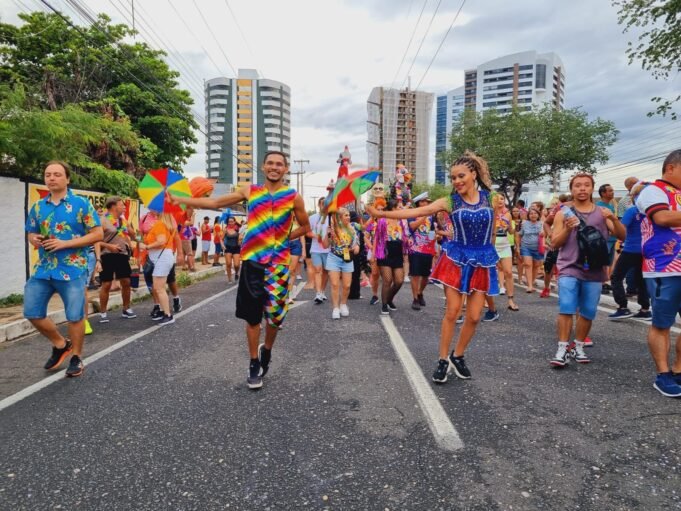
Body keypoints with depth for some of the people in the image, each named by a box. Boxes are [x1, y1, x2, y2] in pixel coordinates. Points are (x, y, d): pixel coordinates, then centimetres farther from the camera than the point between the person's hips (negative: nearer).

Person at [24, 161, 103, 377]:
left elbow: (97, 234, -9)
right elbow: (31, 233, 20)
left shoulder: (81, 203, -5)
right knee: (32, 312, 7)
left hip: (72, 270, -5)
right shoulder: (38, 206, 10)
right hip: (43, 269, 5)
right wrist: (34, 239, -6)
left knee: (75, 316, 2)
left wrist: (64, 243, -17)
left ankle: (76, 357, 21)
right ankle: (60, 344, 29)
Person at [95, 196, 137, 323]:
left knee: (126, 282, 8)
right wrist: (108, 246, -24)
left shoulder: (123, 220, 11)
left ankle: (126, 309, 22)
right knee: (106, 285, -1)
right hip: (108, 256, -6)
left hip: (122, 255, 6)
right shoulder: (103, 220, -8)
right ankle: (103, 313, 10)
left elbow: (132, 235, 22)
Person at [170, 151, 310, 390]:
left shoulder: (293, 197, 2)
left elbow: (305, 227, 13)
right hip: (252, 260, 1)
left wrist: (283, 239, -1)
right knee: (252, 315, 6)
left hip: (278, 262, -1)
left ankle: (266, 350, 32)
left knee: (275, 314, 2)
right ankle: (254, 364, 21)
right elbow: (215, 203, 9)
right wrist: (177, 199, 6)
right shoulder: (250, 191, 7)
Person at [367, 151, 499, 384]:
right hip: (457, 258, -2)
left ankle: (458, 356, 24)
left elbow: (492, 232, 12)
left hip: (482, 260, 2)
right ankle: (443, 360, 15)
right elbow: (415, 212, -12)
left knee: (474, 317, 3)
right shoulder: (450, 201, -5)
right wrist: (381, 213, -18)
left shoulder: (490, 198, -1)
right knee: (452, 312, 0)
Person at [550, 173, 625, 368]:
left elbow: (622, 236, 4)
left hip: (594, 271, 2)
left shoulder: (602, 213, 10)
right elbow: (554, 244, 2)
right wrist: (567, 229, -16)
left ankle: (578, 346, 20)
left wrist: (614, 219, -13)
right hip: (569, 268, -2)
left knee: (588, 312, 6)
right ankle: (562, 348, -8)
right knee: (566, 308, -13)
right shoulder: (563, 213, 5)